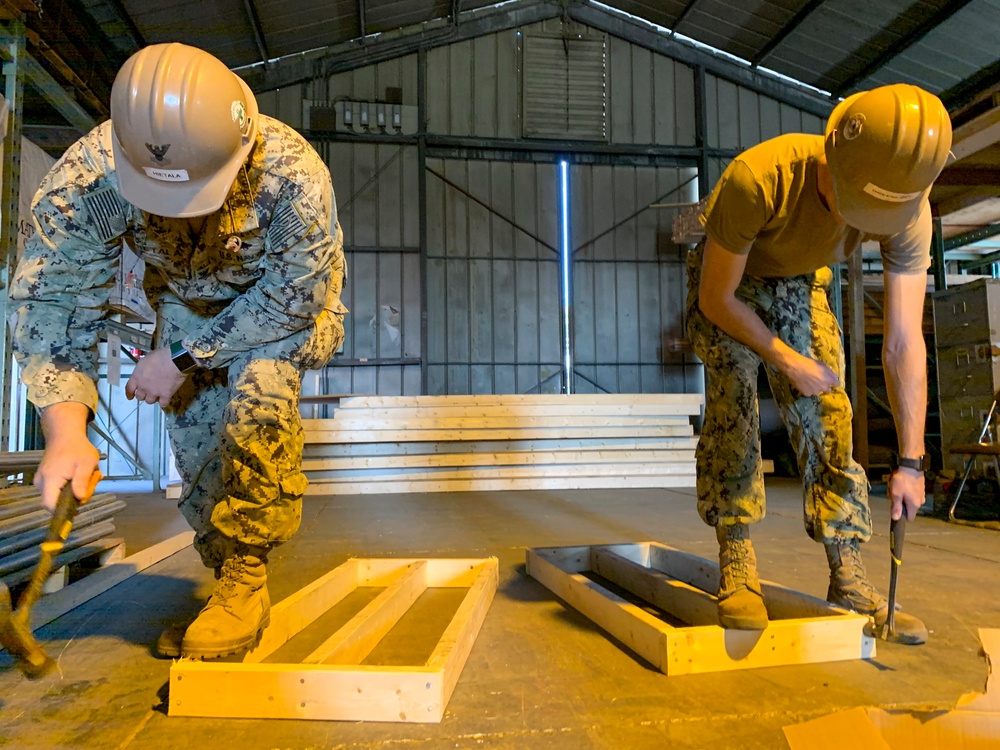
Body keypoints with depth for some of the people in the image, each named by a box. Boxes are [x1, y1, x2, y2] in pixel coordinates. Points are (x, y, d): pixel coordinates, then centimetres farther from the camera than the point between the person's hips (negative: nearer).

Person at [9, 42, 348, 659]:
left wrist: (183, 358, -25)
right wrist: (66, 433, -40)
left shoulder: (294, 175, -38)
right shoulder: (86, 179, -30)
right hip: (187, 303, 4)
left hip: (284, 302, -3)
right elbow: (54, 301, -27)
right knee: (198, 448, -1)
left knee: (259, 402, -29)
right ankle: (230, 575, 20)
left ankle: (246, 582, -15)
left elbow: (291, 300, -27)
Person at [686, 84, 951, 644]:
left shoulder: (908, 211, -27)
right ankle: (738, 569, -12)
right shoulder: (757, 180, -40)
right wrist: (788, 361, -21)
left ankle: (851, 582, -1)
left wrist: (911, 462, -25)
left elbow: (905, 343, -25)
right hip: (726, 285, -3)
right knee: (733, 404, -20)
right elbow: (716, 298, -28)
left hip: (800, 284, 3)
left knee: (829, 415, -7)